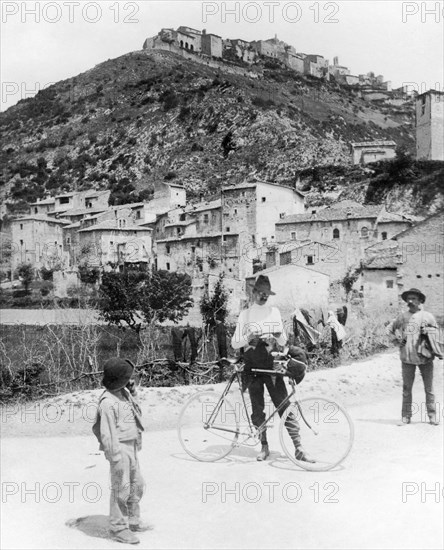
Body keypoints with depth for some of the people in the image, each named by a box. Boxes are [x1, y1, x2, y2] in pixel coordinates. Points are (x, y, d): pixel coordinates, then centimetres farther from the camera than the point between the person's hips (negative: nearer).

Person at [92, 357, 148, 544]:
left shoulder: (124, 392, 5)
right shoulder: (107, 402, -22)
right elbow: (107, 433, -22)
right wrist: (116, 457, -21)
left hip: (131, 446, 10)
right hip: (120, 447, -10)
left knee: (137, 484, 19)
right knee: (121, 488, -2)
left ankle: (132, 520, 35)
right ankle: (119, 528, 11)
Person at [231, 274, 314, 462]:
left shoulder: (274, 312, 12)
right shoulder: (245, 314, 8)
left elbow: (284, 342, 13)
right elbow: (234, 343, 4)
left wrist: (278, 336, -10)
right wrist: (248, 337, -15)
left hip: (271, 364, 0)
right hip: (252, 366, 0)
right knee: (257, 408, 2)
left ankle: (298, 449, -6)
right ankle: (264, 447, 15)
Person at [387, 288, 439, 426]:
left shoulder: (427, 316, 3)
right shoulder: (402, 317, 7)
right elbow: (389, 329, 18)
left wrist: (427, 332, -9)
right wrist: (396, 340, 4)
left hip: (425, 357, -1)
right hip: (407, 358, 1)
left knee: (429, 388, 4)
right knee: (406, 388, 5)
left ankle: (432, 415, 14)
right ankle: (406, 416, 12)